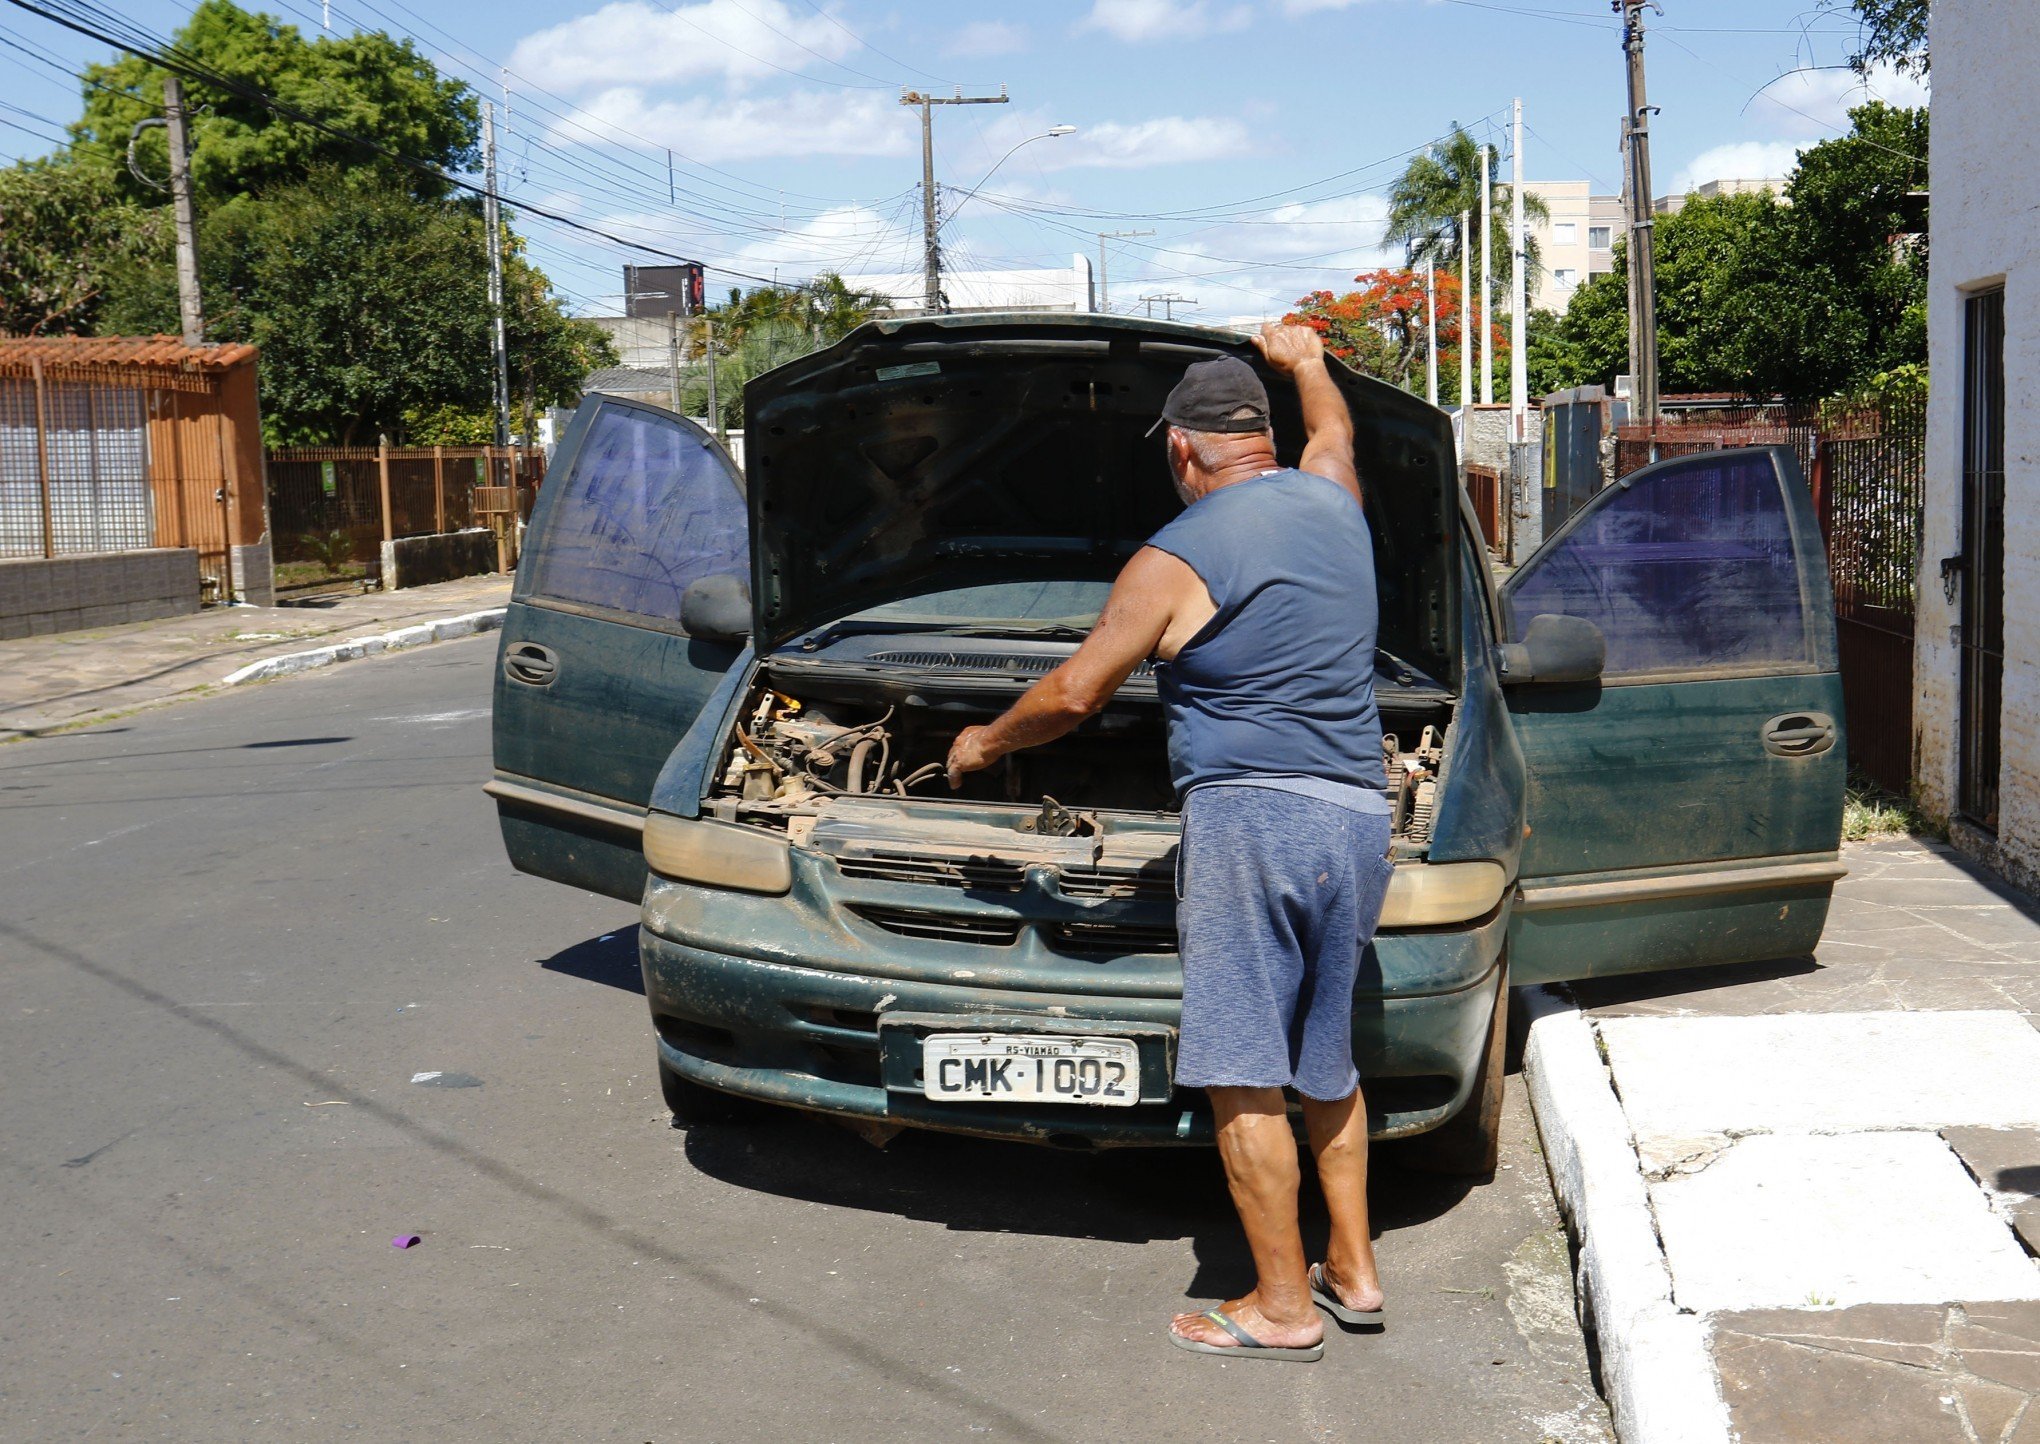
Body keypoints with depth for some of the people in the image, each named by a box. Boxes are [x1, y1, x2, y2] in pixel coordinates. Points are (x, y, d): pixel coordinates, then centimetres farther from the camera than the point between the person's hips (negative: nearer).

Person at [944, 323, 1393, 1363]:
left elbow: (1073, 693, -4)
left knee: (1243, 1071, -1)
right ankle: (1352, 1268, 26)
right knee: (1325, 1056, 19)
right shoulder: (1330, 499, 12)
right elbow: (1332, 429, 38)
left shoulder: (1180, 558, -7)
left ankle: (1283, 1305, 4)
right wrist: (1303, 360, 57)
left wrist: (985, 743, 14)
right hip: (1358, 817, 8)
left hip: (1252, 812, -8)